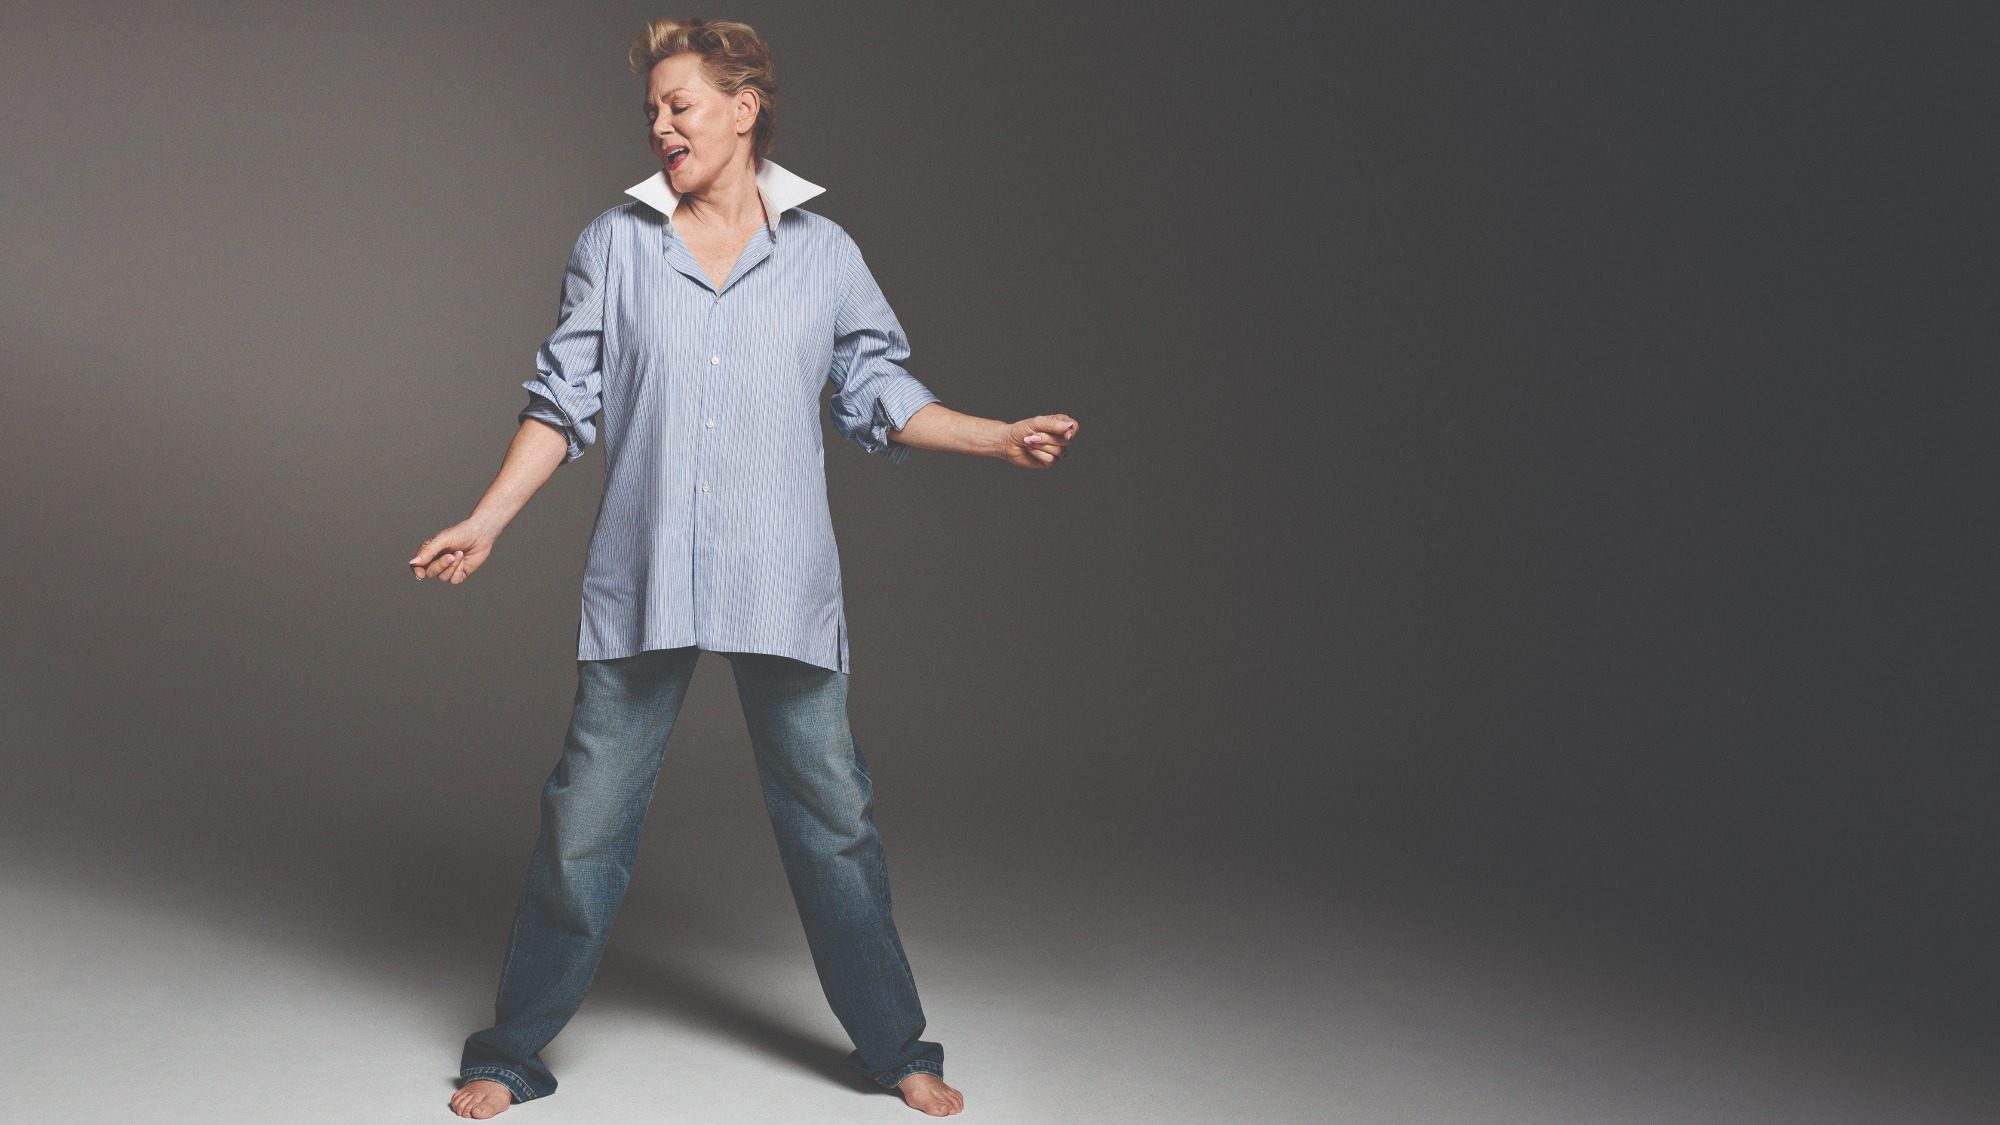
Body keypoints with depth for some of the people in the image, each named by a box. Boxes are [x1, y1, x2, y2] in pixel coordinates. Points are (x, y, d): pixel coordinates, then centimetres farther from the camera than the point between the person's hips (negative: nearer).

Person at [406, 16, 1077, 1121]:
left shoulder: (824, 252, 7)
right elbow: (565, 401, 8)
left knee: (834, 815, 6)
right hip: (641, 581, 0)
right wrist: (486, 520, 1)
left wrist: (1002, 438, 1)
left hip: (783, 583, 0)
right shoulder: (613, 244, 7)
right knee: (586, 817, 2)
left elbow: (881, 393, 11)